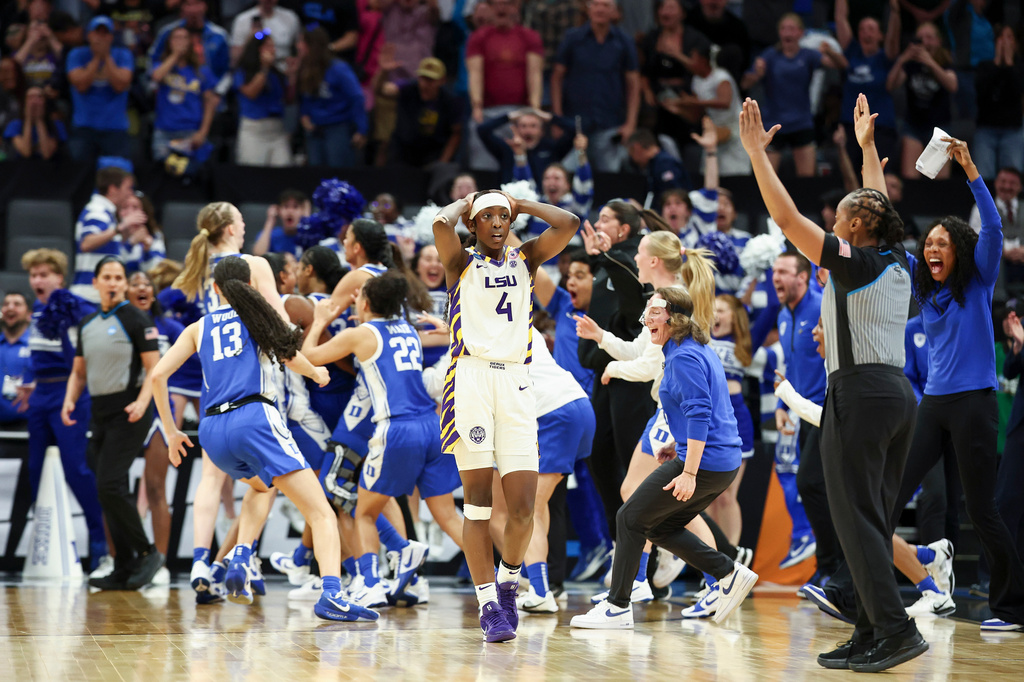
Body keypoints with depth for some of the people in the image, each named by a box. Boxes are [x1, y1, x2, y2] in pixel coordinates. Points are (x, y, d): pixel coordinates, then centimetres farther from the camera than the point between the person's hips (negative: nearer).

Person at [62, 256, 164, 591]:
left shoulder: (136, 319, -6)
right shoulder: (87, 324, 14)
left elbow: (155, 369, -10)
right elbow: (79, 372, 20)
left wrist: (142, 402, -26)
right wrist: (70, 400, 2)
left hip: (128, 412, -7)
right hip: (99, 413, 7)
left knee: (109, 485, -17)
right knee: (110, 491, 5)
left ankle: (147, 552, -4)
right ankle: (124, 570, 9)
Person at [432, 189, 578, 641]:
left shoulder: (525, 259, 17)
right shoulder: (461, 262, 8)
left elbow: (568, 224, 2)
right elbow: (441, 224, -13)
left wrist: (521, 204, 14)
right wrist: (463, 203, 7)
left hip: (516, 382, 3)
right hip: (471, 378, -3)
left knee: (523, 506, -4)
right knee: (478, 501, -6)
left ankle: (508, 579, 22)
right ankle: (488, 604, -3)